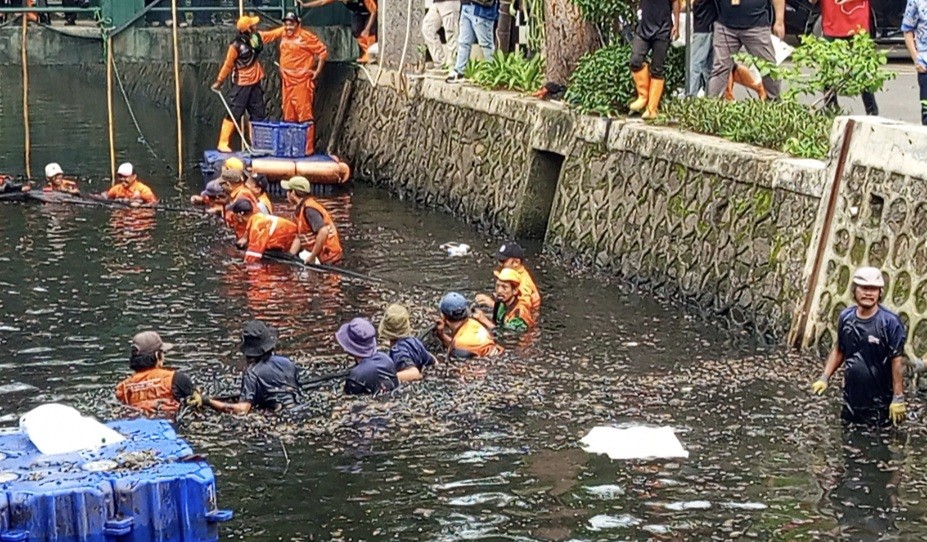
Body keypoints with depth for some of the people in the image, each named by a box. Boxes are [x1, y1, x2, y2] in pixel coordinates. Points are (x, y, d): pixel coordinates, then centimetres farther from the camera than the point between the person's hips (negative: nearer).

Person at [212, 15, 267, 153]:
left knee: (258, 115, 11)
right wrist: (219, 82, -9)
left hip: (255, 83, 7)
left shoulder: (257, 37, -1)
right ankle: (223, 143, -4)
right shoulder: (236, 45, -20)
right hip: (241, 85, -7)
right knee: (234, 114, -7)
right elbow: (228, 65, -13)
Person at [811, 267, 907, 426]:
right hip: (851, 398, 5)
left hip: (879, 403, -5)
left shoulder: (890, 322, -15)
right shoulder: (846, 317, 1)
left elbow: (897, 361, -14)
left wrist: (898, 397, -16)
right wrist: (825, 377, 5)